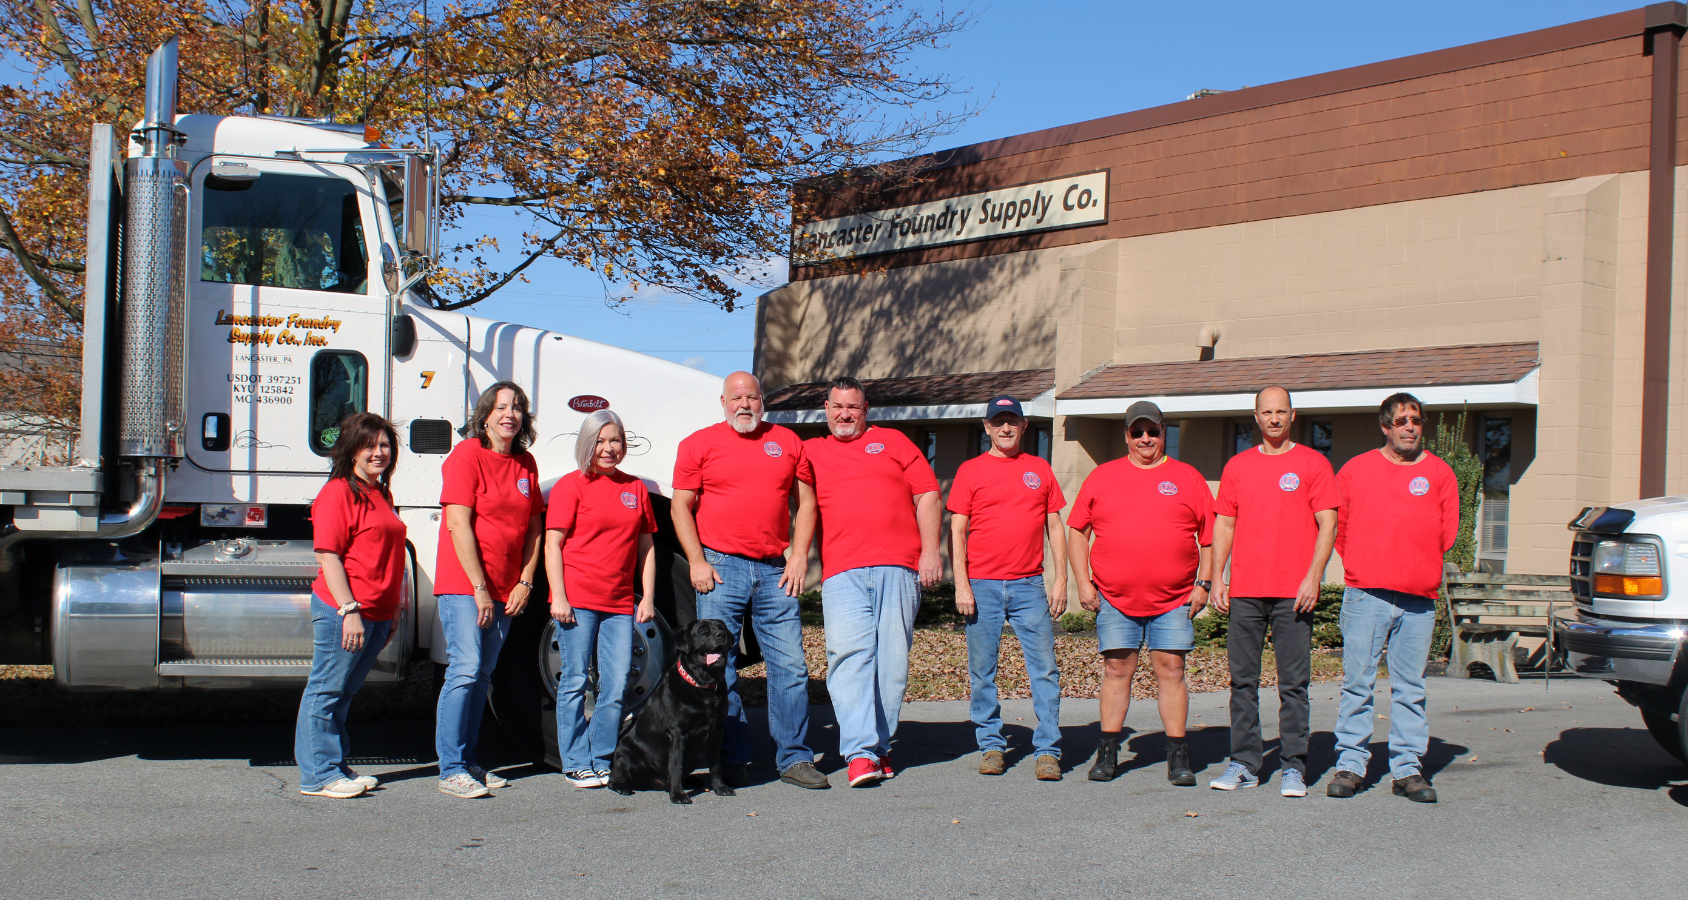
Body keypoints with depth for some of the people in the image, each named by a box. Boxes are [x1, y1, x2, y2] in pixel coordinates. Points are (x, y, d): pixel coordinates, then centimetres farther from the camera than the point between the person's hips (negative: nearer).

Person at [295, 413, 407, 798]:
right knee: (326, 690, 0)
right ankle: (318, 775, 6)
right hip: (342, 611, -9)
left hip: (376, 614, 9)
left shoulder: (382, 494, 17)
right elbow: (328, 556, -15)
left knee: (344, 692, 17)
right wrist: (349, 610, -20)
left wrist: (391, 614, 22)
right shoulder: (338, 493, -9)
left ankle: (337, 767, 24)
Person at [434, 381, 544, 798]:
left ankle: (468, 762, 18)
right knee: (465, 670, -13)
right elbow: (459, 526, -13)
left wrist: (525, 582, 2)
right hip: (464, 585, -6)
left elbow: (534, 526, 14)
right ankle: (451, 770, -9)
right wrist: (479, 588, -16)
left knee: (482, 676, 11)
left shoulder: (526, 463, 11)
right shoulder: (466, 456, -8)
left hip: (506, 590, 7)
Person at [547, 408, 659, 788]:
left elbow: (646, 546, 17)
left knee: (616, 685, 2)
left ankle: (603, 761, 14)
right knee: (576, 681, 0)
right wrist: (558, 597, -11)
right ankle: (576, 764, 8)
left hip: (621, 602, 4)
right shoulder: (570, 485, 1)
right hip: (577, 600, -4)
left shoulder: (636, 488, 14)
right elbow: (553, 544, -3)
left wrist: (648, 596, 9)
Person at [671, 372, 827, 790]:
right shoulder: (699, 443, 6)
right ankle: (733, 762, 9)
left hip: (775, 571, 2)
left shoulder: (787, 441, 12)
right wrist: (697, 561, -6)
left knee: (791, 665, 0)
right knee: (719, 668, 0)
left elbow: (806, 501, 15)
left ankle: (794, 759, 8)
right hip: (720, 568, -2)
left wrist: (799, 555, 4)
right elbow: (681, 506, 4)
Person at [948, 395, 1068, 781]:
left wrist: (1061, 579, 4)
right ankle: (991, 746, 14)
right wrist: (961, 585, -7)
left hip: (1029, 585, 1)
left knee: (1044, 668, -3)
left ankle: (1047, 750, 2)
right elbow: (957, 531, 2)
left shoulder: (1039, 469, 12)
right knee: (982, 671, 3)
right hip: (982, 585, -1)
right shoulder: (970, 471, 5)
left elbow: (1055, 526, 12)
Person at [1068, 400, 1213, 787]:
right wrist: (1083, 583, 1)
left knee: (1171, 670, -1)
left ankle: (1178, 758, 5)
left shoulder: (1188, 478, 8)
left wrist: (1202, 584, 1)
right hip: (1114, 597, 0)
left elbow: (1211, 535, 9)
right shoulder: (1102, 477, 8)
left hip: (1174, 599, 0)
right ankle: (1107, 753, 10)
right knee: (1116, 670, 3)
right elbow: (1076, 531, 9)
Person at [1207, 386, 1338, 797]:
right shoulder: (1238, 466, 13)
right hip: (1244, 591, 3)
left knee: (1294, 683, -1)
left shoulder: (1313, 463, 4)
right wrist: (1216, 577, 4)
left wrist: (1313, 577, -10)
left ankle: (1293, 767, 5)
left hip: (1293, 593, -3)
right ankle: (1244, 763, 11)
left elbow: (1327, 524, 0)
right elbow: (1223, 524, 14)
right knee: (1242, 680, 4)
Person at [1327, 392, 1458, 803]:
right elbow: (1338, 527, 12)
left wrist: (1419, 567, 7)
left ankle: (1408, 767, 9)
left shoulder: (1440, 473, 10)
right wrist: (1362, 568, 8)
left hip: (1419, 599, 1)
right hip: (1365, 594, -1)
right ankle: (1350, 763, 4)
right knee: (1357, 681, -2)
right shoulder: (1356, 470, 8)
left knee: (1411, 687, 4)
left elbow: (1447, 533, 11)